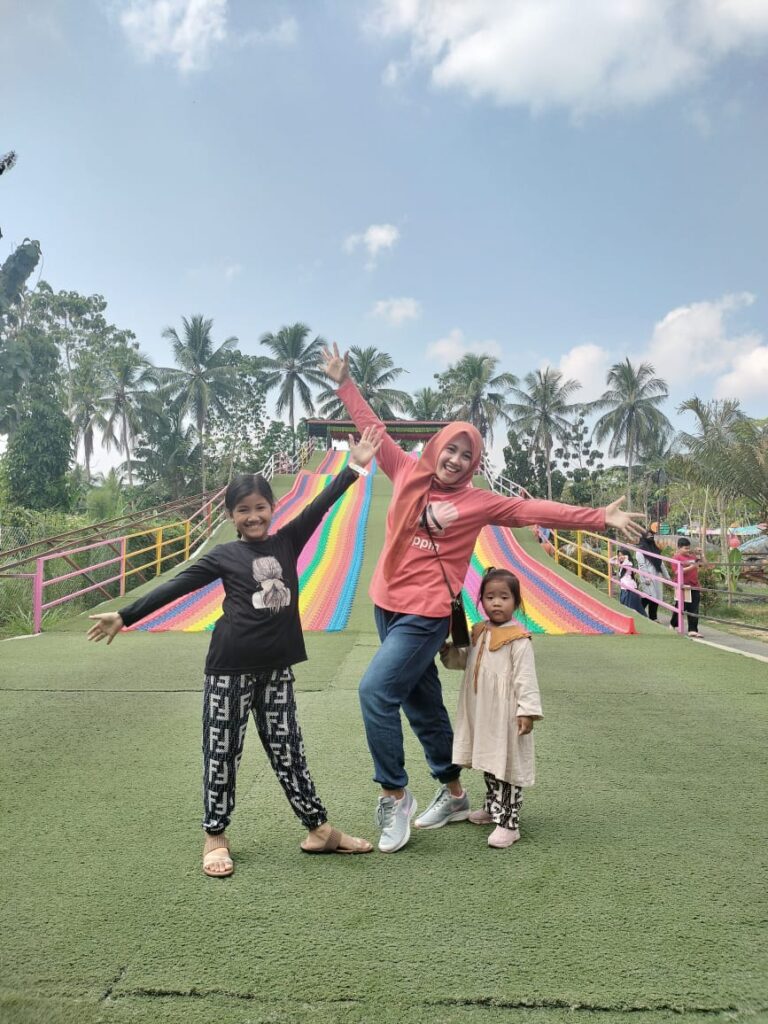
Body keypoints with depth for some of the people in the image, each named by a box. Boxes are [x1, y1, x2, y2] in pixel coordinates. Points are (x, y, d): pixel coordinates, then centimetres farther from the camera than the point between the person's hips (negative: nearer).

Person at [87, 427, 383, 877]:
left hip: (277, 668, 2)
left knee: (288, 750, 12)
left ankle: (319, 830, 21)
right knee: (223, 752, 8)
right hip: (231, 667, -2)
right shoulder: (223, 555, -2)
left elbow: (319, 506, -1)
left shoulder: (287, 542, 4)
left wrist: (354, 467, -7)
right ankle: (216, 838, 23)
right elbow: (175, 587, -2)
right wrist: (125, 616, -3)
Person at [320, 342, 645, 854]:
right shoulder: (409, 473, 4)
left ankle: (395, 795, 1)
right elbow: (374, 428, 12)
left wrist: (600, 517, -9)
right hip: (388, 604, 5)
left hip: (426, 614, -5)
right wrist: (345, 383, 15)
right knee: (423, 704, 15)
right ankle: (454, 793, 34)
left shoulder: (477, 502, -4)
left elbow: (535, 510, -6)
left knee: (376, 690, -18)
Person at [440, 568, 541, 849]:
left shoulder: (518, 639, -15)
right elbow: (465, 661, 24)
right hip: (482, 714, 8)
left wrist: (528, 711, -21)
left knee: (508, 768, -1)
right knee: (489, 764, 21)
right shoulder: (479, 633, 9)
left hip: (506, 715, -8)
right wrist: (448, 651, 7)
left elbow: (526, 678, -17)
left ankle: (508, 823, 6)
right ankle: (492, 808, 38)